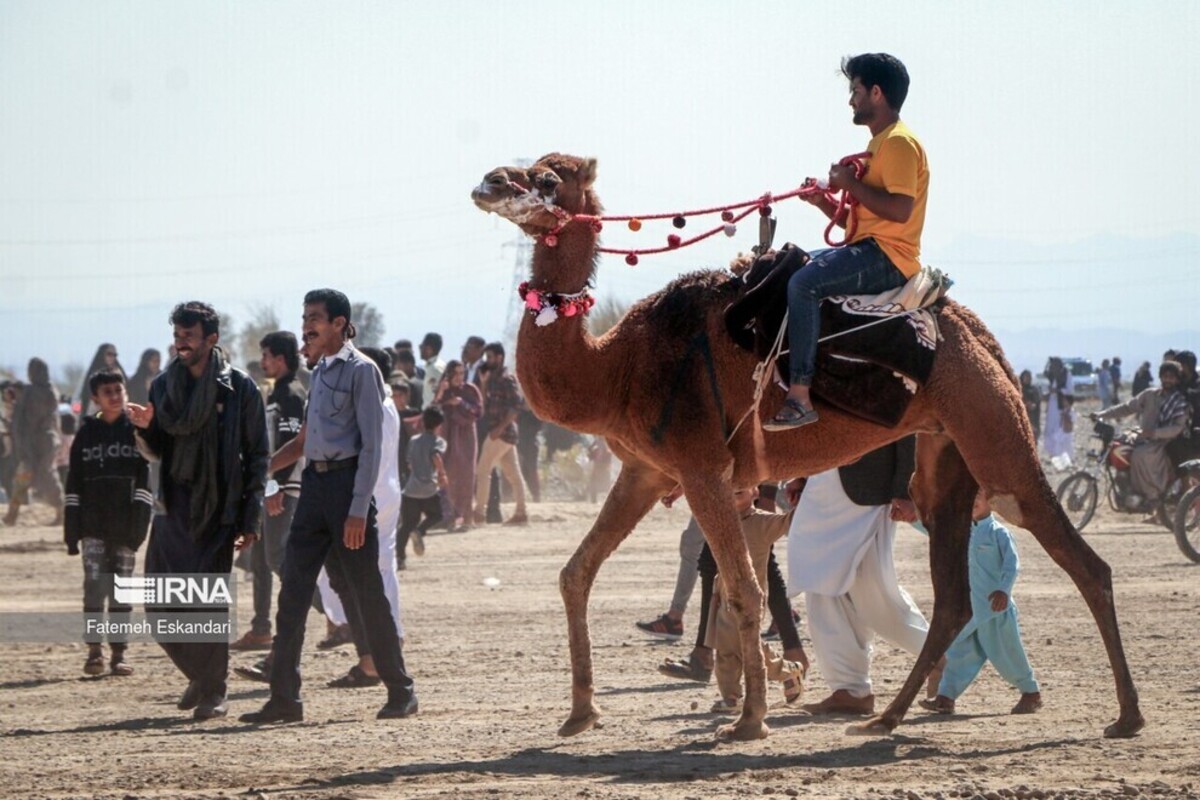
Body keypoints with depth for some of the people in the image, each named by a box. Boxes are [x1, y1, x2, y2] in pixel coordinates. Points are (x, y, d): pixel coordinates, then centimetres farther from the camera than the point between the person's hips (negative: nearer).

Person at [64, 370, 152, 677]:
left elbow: (144, 478, 0)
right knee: (94, 586, -6)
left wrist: (139, 522, -10)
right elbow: (74, 482, 7)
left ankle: (119, 651, 8)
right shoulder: (86, 434, 6)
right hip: (93, 524, 0)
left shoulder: (136, 432, 4)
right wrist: (71, 527, 2)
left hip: (124, 524, 0)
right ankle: (94, 651, -1)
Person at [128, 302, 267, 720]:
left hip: (218, 508, -5)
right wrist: (144, 428, -9)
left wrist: (250, 520, -7)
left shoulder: (239, 388, -3)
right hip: (173, 507, 5)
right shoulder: (164, 386, 9)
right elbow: (155, 451, 14)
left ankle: (213, 691, 3)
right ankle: (200, 673, 24)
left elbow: (257, 456, -2)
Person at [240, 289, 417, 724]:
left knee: (367, 594, -2)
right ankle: (284, 698, 5)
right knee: (293, 591, 3)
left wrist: (358, 509, -18)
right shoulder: (320, 372, 16)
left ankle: (400, 692, 8)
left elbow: (371, 443, -12)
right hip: (314, 482, 8)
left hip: (346, 481, -8)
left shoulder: (361, 370, -7)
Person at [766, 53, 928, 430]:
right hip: (867, 251, 11)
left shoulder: (899, 143, -11)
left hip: (887, 257, -11)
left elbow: (900, 209, -25)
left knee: (804, 282, -27)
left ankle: (800, 397, -32)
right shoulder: (879, 144, 23)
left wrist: (850, 183, -15)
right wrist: (824, 202, 9)